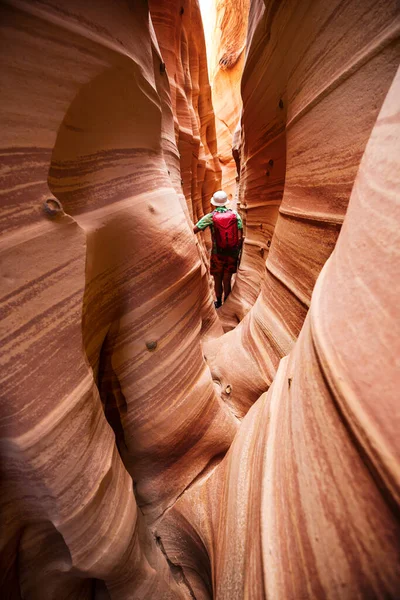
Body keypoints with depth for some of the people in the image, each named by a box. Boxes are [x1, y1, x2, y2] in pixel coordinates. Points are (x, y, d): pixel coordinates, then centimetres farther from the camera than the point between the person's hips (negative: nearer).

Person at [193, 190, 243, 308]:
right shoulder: (235, 214, -3)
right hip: (232, 254, 2)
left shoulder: (210, 217, -9)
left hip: (217, 254, -2)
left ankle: (219, 303, 30)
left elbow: (194, 230, -18)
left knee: (218, 280, 15)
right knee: (227, 281, 14)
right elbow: (240, 237, -6)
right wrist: (238, 252, 5)